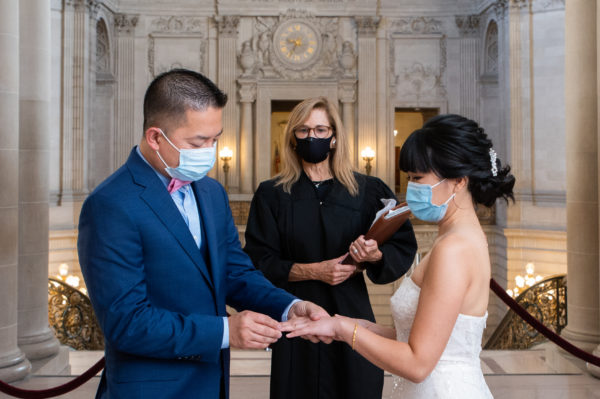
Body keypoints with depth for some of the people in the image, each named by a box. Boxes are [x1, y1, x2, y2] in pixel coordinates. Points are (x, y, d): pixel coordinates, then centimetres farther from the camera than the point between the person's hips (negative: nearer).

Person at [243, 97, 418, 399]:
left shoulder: (366, 191, 2)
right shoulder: (272, 195, 0)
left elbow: (403, 249, 0)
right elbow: (258, 261, -4)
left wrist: (375, 255, -21)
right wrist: (312, 270, -16)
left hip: (352, 317, 1)